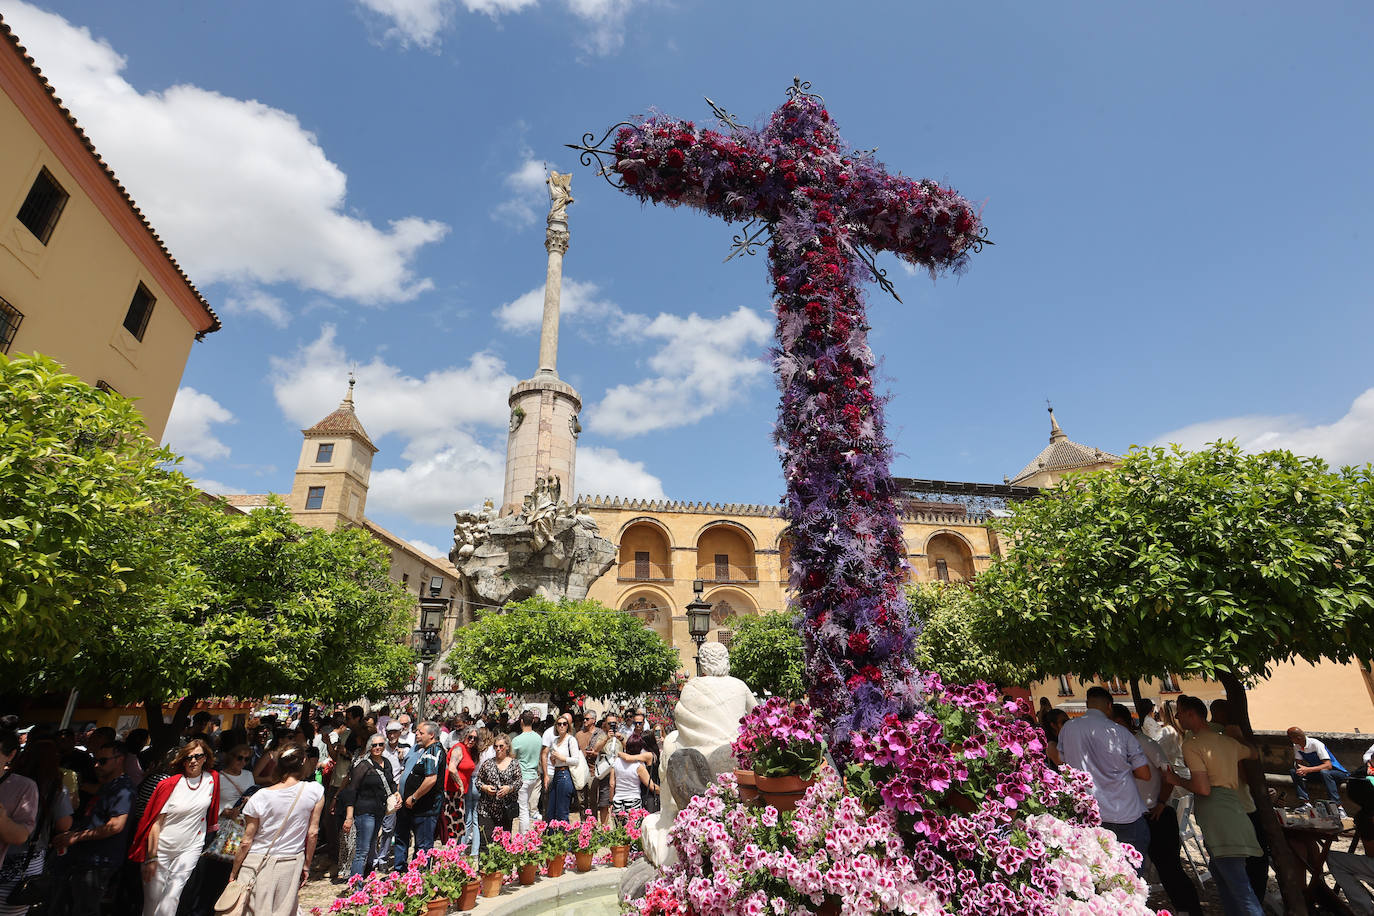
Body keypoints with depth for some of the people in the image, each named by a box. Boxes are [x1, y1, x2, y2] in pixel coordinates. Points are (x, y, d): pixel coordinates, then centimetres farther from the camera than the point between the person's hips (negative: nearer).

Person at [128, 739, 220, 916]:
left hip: (191, 848, 1)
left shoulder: (212, 779, -3)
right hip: (162, 847, -1)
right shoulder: (170, 784, -10)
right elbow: (156, 822, -9)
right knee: (152, 899, 7)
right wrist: (151, 858, -10)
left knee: (171, 898, -6)